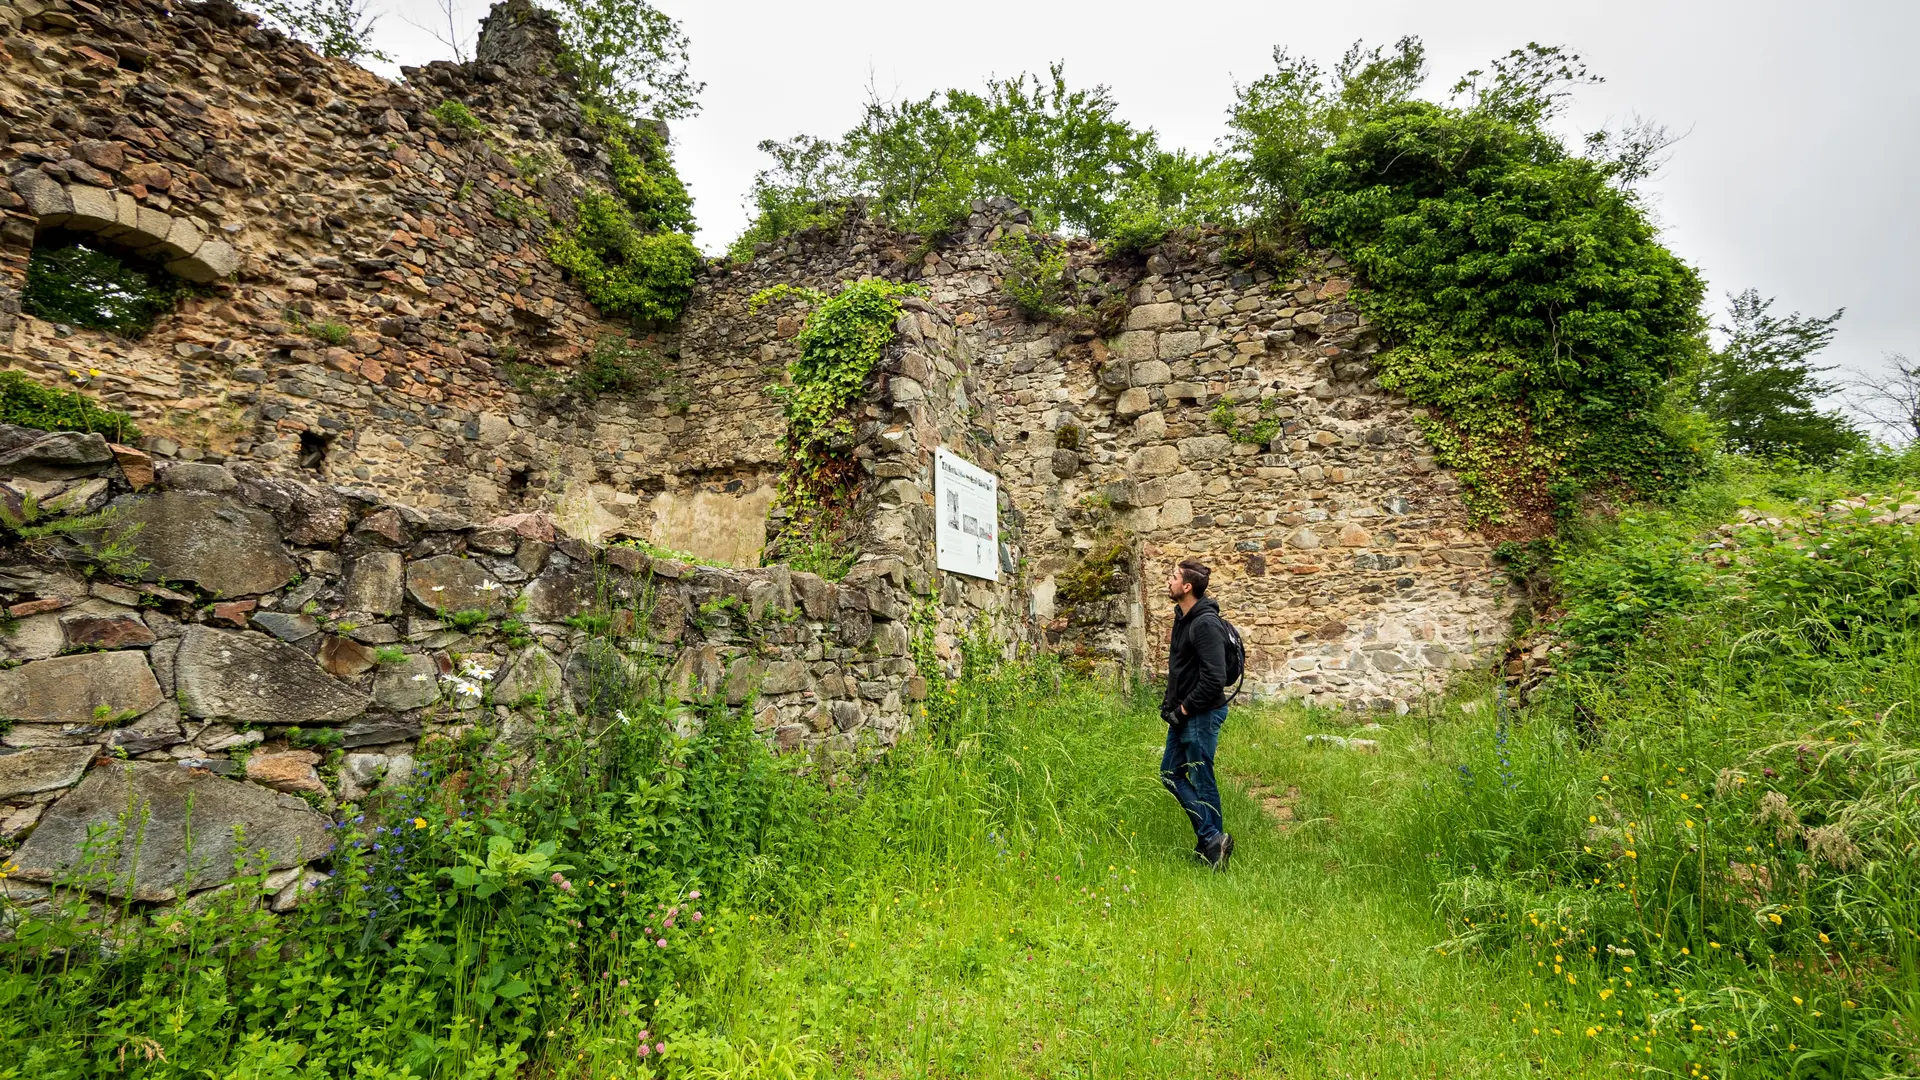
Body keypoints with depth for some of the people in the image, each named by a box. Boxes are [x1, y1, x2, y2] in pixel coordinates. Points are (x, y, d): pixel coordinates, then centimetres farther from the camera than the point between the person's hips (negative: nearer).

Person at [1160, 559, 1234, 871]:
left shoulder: (1206, 624, -21)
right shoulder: (1183, 617, 10)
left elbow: (1214, 679, -26)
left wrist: (1185, 708, -17)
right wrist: (1170, 702, 11)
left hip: (1202, 715, -10)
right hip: (1183, 714, 10)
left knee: (1201, 779, 2)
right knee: (1170, 773, 14)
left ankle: (1213, 839, 18)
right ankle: (1210, 836, 23)